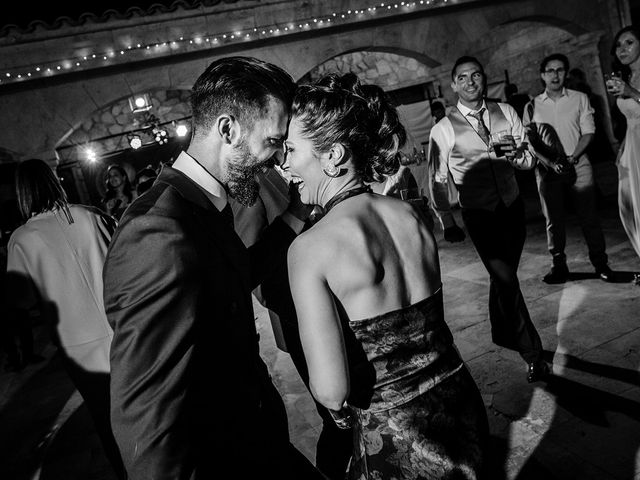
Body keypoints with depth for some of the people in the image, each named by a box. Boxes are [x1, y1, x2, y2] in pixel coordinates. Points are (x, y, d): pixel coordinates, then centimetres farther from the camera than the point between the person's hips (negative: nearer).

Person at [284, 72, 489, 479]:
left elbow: (331, 388, -22)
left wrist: (343, 411, 0)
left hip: (396, 441, -6)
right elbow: (423, 328, 7)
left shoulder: (309, 248, -21)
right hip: (459, 401, 6)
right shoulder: (412, 215, -3)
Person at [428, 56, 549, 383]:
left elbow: (531, 159, 1)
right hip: (479, 214, -4)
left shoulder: (505, 113, 2)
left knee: (504, 275, 17)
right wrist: (446, 222, 0)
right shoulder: (444, 130, -8)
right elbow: (437, 181, -3)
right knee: (505, 279, -7)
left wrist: (517, 155, -22)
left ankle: (503, 333, 40)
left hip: (513, 206, 4)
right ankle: (532, 353, 6)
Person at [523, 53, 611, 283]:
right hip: (547, 168, 1)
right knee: (553, 219, 3)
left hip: (578, 164, 0)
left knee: (589, 216, 0)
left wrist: (571, 158, -12)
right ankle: (559, 266, 11)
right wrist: (549, 162, -12)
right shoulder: (532, 106, 7)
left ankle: (600, 264, 10)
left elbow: (588, 132, 2)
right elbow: (529, 141, 2)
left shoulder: (580, 99, 7)